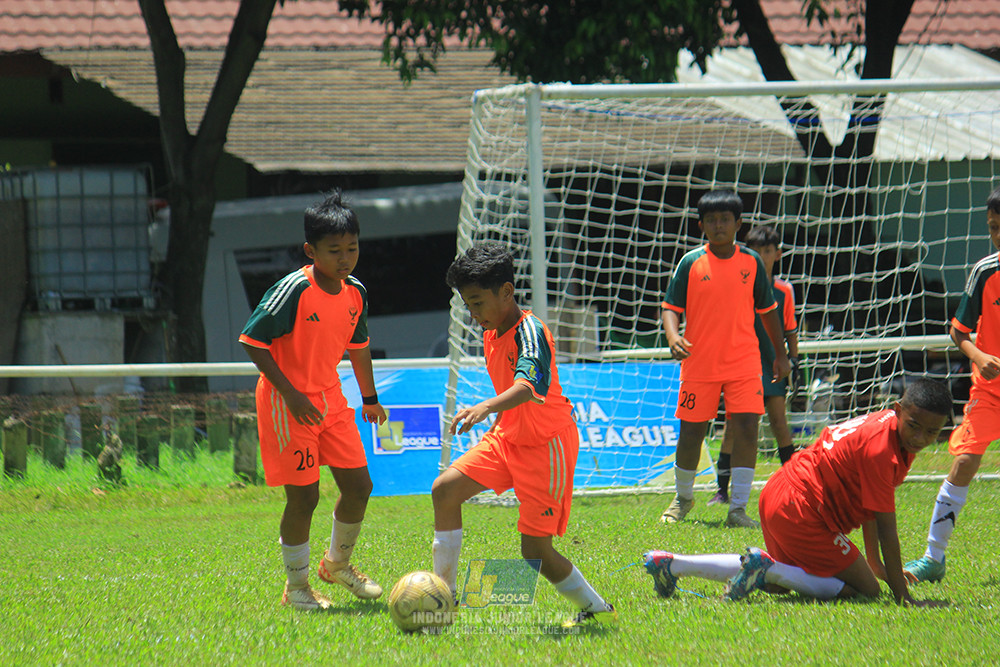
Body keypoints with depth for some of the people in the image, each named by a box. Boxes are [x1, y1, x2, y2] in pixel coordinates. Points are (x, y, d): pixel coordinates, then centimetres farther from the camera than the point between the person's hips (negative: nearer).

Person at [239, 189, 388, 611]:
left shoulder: (355, 294, 1)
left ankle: (337, 563, 30)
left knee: (358, 484, 6)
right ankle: (296, 586, 11)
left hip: (330, 399, 7)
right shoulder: (294, 290, -21)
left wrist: (369, 398, 21)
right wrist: (291, 394, -20)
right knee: (303, 496, -6)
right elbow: (253, 342, -18)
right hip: (288, 402, -7)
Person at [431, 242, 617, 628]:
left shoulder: (529, 333, -23)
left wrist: (487, 407, -58)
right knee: (445, 488, -4)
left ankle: (597, 610, 9)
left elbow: (526, 388, -42)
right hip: (509, 437, 9)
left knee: (536, 551, -10)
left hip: (547, 444, -9)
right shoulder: (492, 332, 4)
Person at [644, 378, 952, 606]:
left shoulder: (886, 424, 7)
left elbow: (867, 504, 19)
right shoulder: (880, 450, -23)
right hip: (801, 513, -10)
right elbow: (886, 528, -23)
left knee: (778, 582, 31)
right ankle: (767, 567, -13)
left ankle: (671, 564, 23)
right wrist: (902, 595, -21)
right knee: (864, 589, -8)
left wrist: (876, 565, 23)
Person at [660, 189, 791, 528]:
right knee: (691, 433, 6)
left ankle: (738, 508, -9)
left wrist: (780, 354, 13)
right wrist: (673, 336, -21)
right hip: (699, 363, 0)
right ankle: (683, 497, 31)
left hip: (743, 363, 1)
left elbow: (767, 309, 13)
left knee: (746, 427, -12)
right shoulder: (690, 263, -2)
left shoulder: (751, 262, 3)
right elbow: (671, 306, 0)